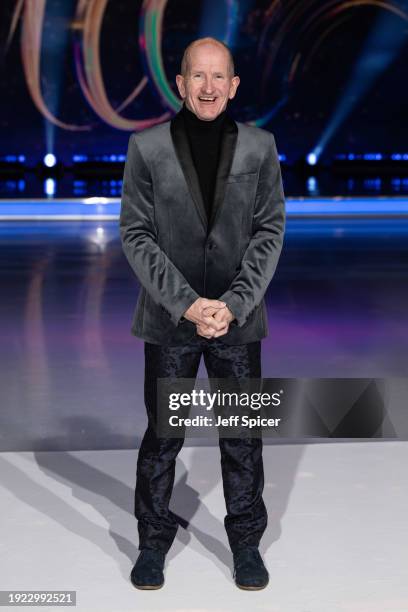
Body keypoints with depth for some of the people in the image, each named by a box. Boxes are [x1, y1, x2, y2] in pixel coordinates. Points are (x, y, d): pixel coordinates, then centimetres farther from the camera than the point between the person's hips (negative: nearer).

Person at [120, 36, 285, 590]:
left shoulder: (260, 146, 0)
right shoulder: (147, 147, -4)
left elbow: (270, 231, -1)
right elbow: (136, 234, -6)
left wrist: (232, 304, -13)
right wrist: (187, 304, -14)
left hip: (238, 316, 1)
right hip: (169, 317, -1)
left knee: (243, 435, 9)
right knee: (161, 435, 9)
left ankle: (246, 542, 25)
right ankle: (154, 539, 26)